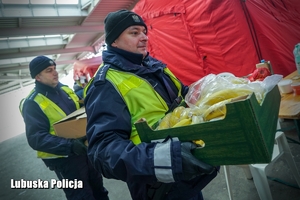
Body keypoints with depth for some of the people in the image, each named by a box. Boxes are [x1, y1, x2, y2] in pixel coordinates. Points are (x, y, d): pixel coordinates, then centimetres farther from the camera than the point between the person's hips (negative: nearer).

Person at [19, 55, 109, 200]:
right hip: (64, 158, -6)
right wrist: (70, 145, -34)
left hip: (84, 149, 7)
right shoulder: (33, 103, -16)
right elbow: (36, 138, -23)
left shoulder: (64, 89, 5)